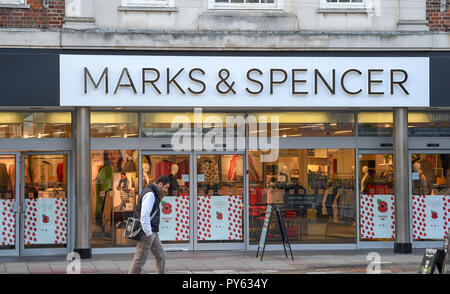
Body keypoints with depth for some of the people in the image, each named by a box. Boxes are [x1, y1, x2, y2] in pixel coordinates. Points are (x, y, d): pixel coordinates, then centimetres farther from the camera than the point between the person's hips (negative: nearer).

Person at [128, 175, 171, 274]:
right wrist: (148, 234, -23)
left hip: (152, 232, 11)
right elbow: (144, 215, -24)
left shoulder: (154, 195, 18)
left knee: (160, 256, 13)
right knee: (140, 260, -6)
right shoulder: (150, 194, -15)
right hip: (147, 233, -11)